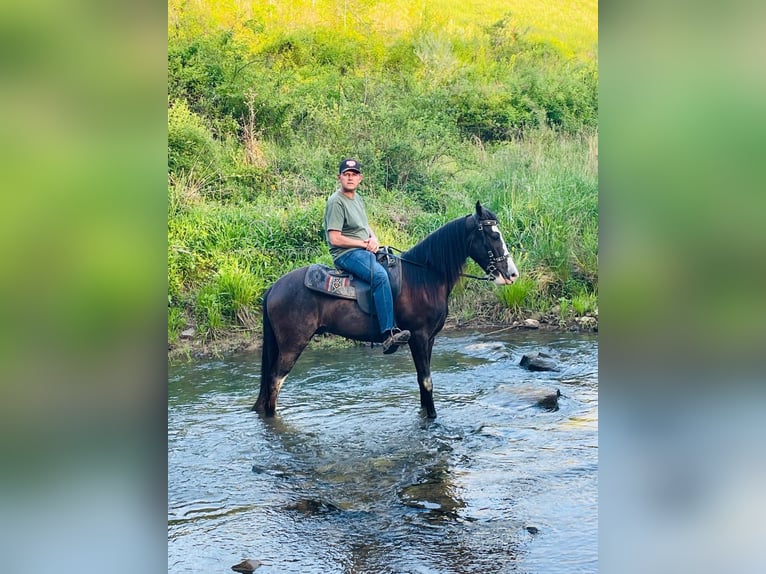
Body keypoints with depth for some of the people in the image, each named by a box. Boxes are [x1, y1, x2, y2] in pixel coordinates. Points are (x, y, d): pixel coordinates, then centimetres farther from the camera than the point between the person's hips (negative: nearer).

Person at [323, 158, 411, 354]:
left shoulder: (357, 198, 18)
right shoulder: (336, 202, -10)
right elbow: (335, 239, -16)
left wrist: (373, 239, 3)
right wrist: (364, 244, -11)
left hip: (365, 251, 10)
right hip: (346, 254, -10)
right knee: (380, 275, -33)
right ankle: (388, 334, -38)